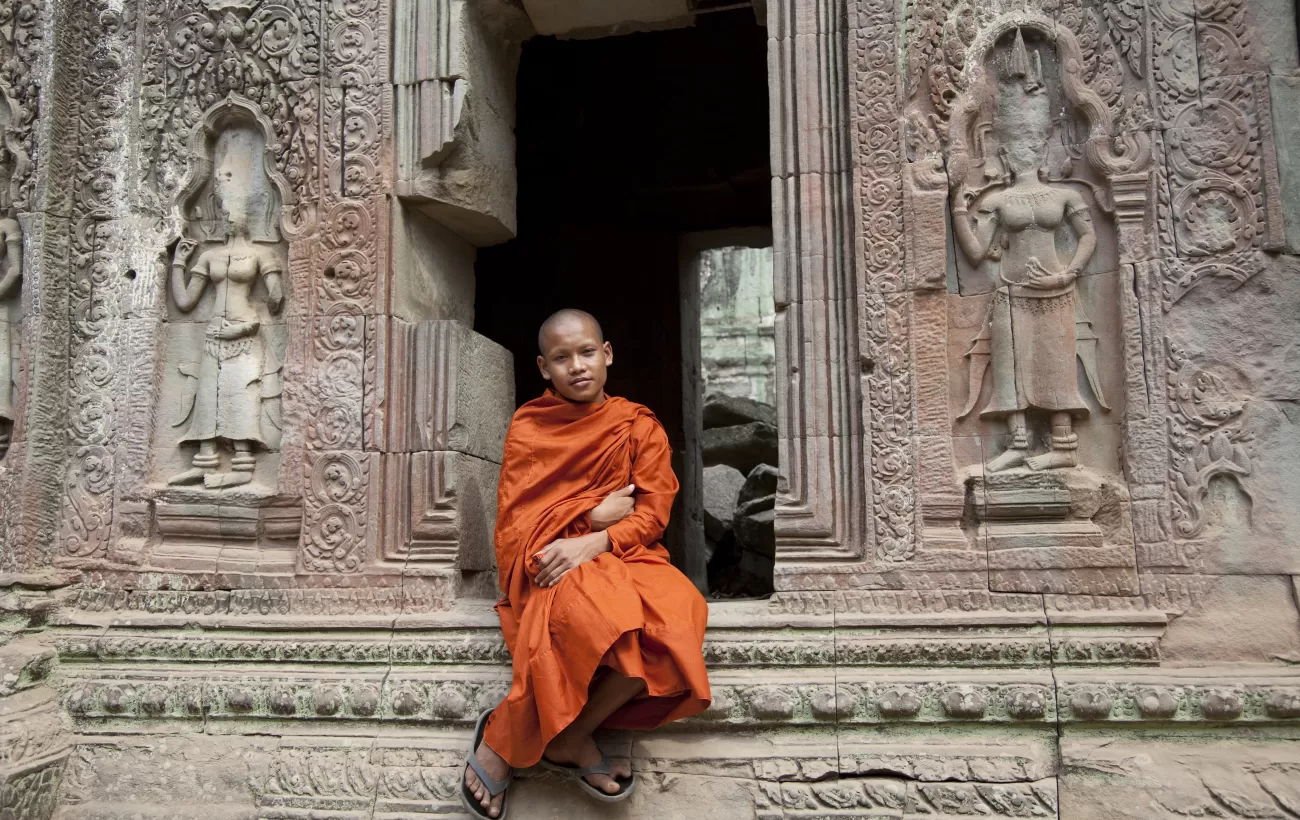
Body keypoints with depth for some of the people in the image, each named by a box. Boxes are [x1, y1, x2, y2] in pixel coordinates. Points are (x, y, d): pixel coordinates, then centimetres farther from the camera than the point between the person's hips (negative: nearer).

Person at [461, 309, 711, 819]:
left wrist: (593, 543, -18)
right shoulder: (527, 427, 8)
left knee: (675, 616, -33)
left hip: (622, 555, 3)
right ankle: (570, 742, -10)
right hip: (548, 562, -2)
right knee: (608, 614, -38)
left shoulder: (640, 426, 9)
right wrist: (592, 514, -7)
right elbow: (514, 521, 3)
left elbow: (653, 514, 0)